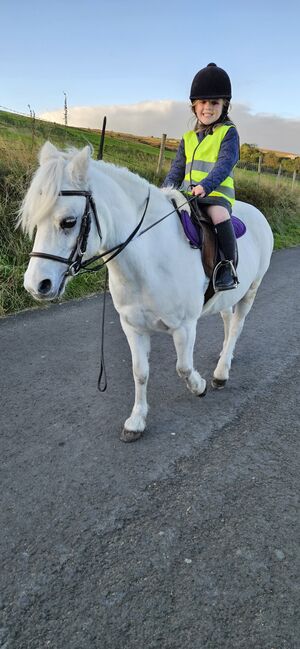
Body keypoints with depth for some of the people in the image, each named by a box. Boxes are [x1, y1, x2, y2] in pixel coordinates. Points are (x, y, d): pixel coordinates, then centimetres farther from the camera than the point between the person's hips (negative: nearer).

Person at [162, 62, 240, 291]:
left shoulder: (228, 132, 4)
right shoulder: (188, 138, 20)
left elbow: (225, 163, -12)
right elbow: (177, 169, 18)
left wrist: (205, 186, -28)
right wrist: (166, 191, 1)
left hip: (217, 194, -6)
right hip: (187, 194, 6)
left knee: (219, 215, -36)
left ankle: (230, 265, -24)